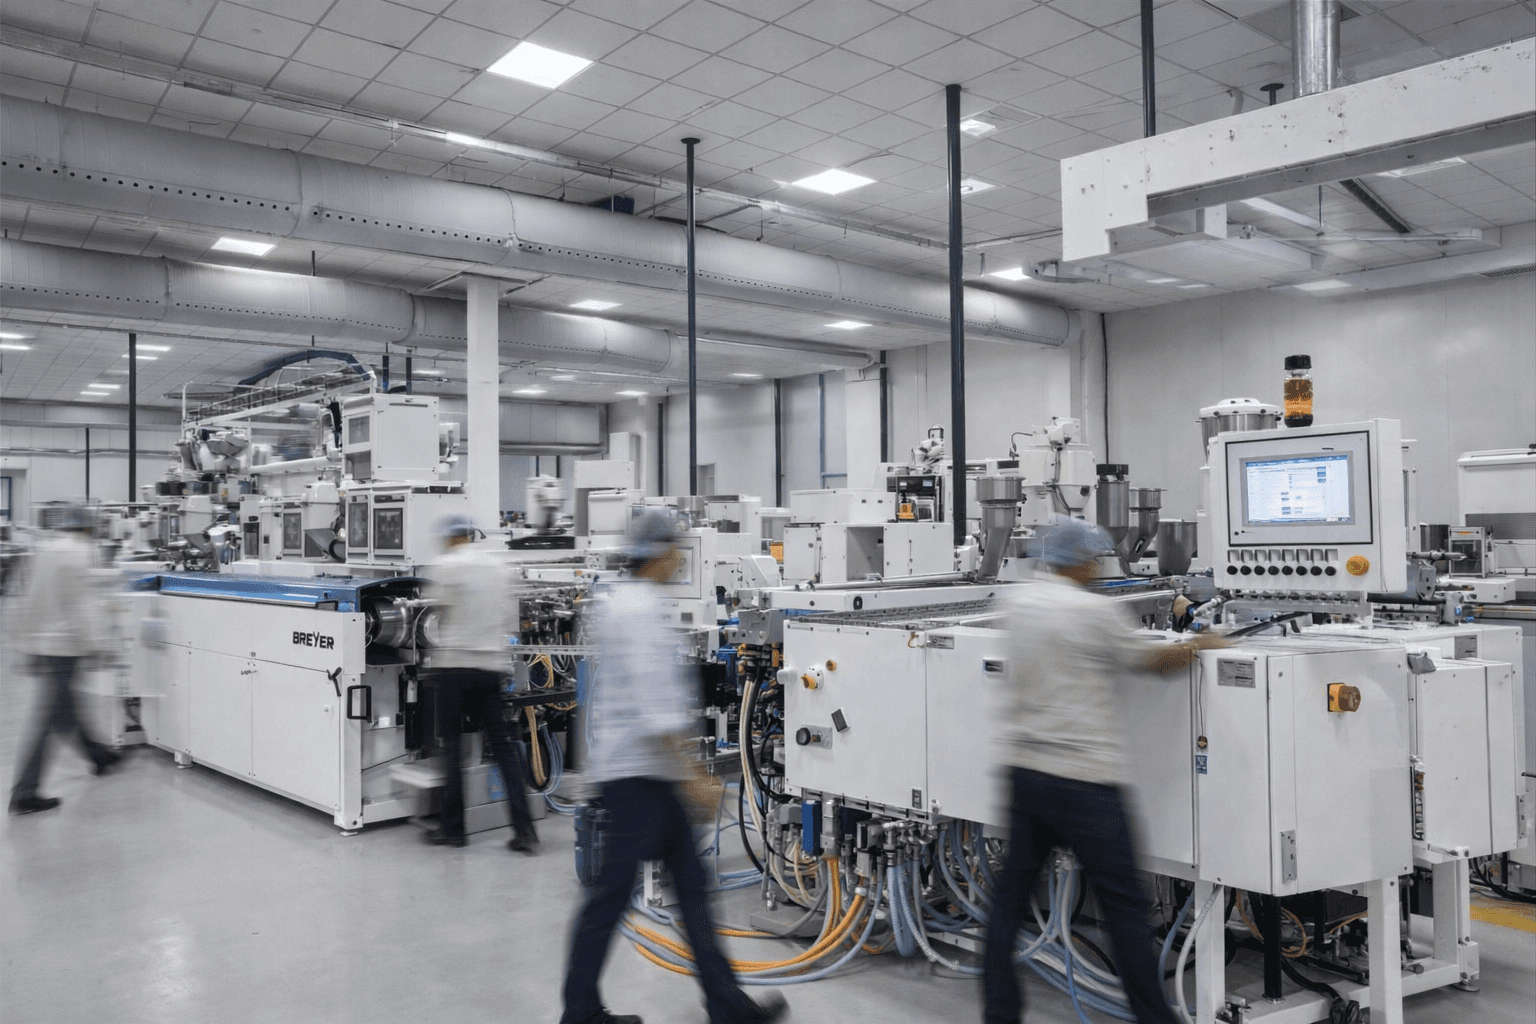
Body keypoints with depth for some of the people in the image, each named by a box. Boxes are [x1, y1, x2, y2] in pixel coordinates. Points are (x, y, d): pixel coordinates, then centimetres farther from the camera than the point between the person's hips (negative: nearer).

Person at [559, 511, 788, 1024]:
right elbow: (652, 700, -24)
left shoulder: (618, 603, 15)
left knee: (690, 882, 12)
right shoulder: (641, 610, -18)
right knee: (613, 892, 1)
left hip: (648, 773, 10)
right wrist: (686, 770, -20)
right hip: (639, 772, -10)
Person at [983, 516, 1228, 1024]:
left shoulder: (1021, 603, 8)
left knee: (1011, 892, 11)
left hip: (1023, 768, 7)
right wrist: (1199, 645, 19)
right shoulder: (1095, 610, -12)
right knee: (1123, 904, 4)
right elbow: (1149, 661, 0)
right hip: (1080, 777, -7)